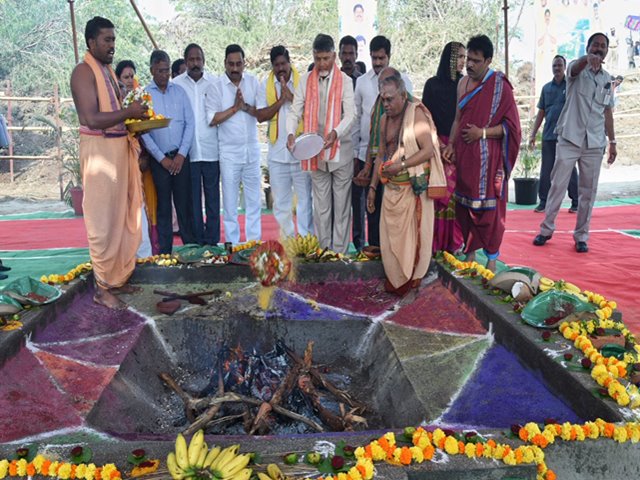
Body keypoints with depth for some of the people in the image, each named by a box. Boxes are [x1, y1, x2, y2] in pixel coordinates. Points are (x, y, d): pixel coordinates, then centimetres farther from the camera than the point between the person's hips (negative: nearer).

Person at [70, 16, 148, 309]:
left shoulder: (108, 70, 16)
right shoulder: (84, 71, -11)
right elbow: (92, 119, -21)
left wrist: (135, 117, 3)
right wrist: (129, 112, -16)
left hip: (121, 147, 9)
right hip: (99, 150, -9)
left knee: (123, 216, 13)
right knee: (104, 221, -3)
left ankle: (118, 278, 24)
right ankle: (102, 288, 7)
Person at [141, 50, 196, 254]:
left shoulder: (179, 91, 7)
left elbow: (190, 123, 3)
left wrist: (182, 154, -5)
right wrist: (162, 158, -7)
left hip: (181, 157, 1)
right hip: (159, 159, -1)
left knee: (185, 204, 4)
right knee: (163, 207, 4)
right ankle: (165, 252, 12)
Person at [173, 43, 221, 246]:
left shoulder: (214, 82, 4)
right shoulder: (176, 84, 6)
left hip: (211, 149, 0)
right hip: (187, 151, 1)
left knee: (212, 196, 3)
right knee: (192, 198, 4)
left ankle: (212, 241, 11)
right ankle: (196, 242, 13)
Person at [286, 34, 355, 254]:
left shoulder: (345, 81, -1)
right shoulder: (305, 81, 7)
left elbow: (349, 114, -9)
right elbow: (295, 111, 2)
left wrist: (335, 133, -28)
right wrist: (291, 133, -17)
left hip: (340, 151, -2)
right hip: (316, 153, 2)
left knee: (341, 205, 2)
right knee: (321, 206, 8)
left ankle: (340, 252, 9)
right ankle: (322, 251, 16)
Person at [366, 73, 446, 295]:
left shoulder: (416, 113, -9)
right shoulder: (384, 119, 11)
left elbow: (428, 150, -16)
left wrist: (400, 165, -22)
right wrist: (372, 186, 13)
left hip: (413, 187, -6)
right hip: (391, 187, 6)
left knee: (412, 235, 2)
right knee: (390, 235, 9)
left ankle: (410, 280, 17)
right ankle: (394, 280, 22)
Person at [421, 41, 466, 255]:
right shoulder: (433, 84, 4)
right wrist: (435, 143, -9)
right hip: (439, 146, -2)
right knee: (438, 194, -6)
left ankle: (455, 242, 8)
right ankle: (436, 244, 0)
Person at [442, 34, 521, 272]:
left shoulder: (500, 86, -7)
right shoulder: (463, 83, 11)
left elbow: (511, 125, -7)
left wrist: (482, 132, -17)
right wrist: (451, 144, 5)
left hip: (488, 158, -5)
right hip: (464, 155, 5)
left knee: (488, 207, 0)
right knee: (464, 205, 8)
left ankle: (491, 257, 13)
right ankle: (470, 252, 22)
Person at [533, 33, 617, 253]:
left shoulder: (607, 79, 13)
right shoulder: (576, 70, 0)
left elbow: (607, 112, 17)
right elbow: (576, 66, -26)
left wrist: (612, 141, 12)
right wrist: (587, 59, -50)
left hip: (594, 144, 4)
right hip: (569, 139, -4)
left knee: (588, 191, 5)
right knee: (558, 186, 0)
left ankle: (581, 236, 14)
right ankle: (546, 229, 13)